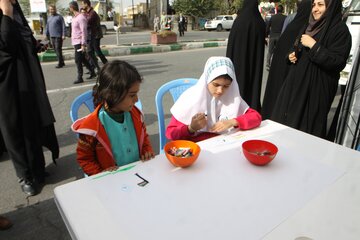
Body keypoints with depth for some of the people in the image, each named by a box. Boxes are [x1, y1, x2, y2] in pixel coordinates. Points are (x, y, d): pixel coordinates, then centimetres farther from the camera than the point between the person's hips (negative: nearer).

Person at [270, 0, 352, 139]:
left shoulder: (340, 30, -10)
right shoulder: (310, 27, 14)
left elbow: (338, 62, -19)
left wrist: (314, 45, -21)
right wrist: (293, 56, 4)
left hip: (316, 88, -8)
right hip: (296, 83, 8)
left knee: (307, 125, -3)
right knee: (286, 119, 11)